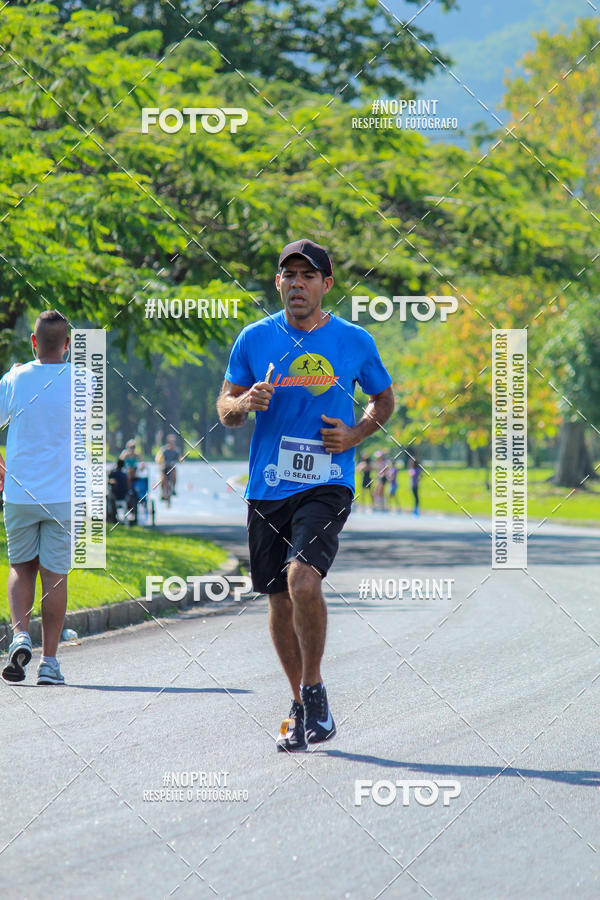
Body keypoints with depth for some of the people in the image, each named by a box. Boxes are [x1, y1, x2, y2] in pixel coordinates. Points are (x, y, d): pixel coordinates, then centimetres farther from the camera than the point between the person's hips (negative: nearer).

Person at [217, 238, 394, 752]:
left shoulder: (355, 342, 2)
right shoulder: (255, 339, 5)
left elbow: (384, 400, 17)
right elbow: (225, 408, 11)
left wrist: (355, 434, -2)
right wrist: (246, 402, -12)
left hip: (326, 484, -3)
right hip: (268, 488, 3)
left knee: (303, 580, -24)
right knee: (279, 600, 8)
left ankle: (314, 688, -4)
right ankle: (302, 707, 25)